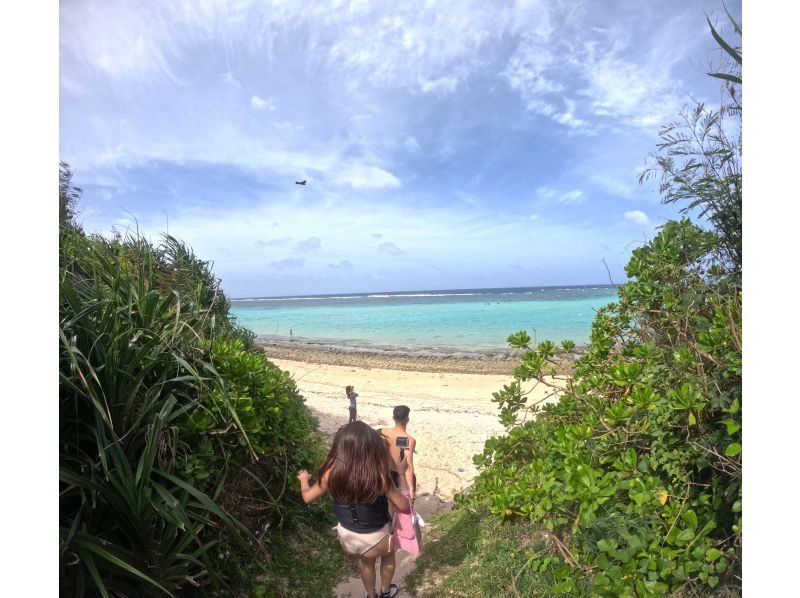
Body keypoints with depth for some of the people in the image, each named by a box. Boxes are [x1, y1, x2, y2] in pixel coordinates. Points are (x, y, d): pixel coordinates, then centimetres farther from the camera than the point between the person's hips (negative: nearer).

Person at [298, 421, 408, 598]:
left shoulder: (331, 473, -20)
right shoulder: (378, 476, -30)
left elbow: (307, 497, -2)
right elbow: (404, 506, -17)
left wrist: (303, 479, 18)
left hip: (347, 536, 3)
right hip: (376, 538, -3)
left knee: (365, 560, 36)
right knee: (388, 555, 34)